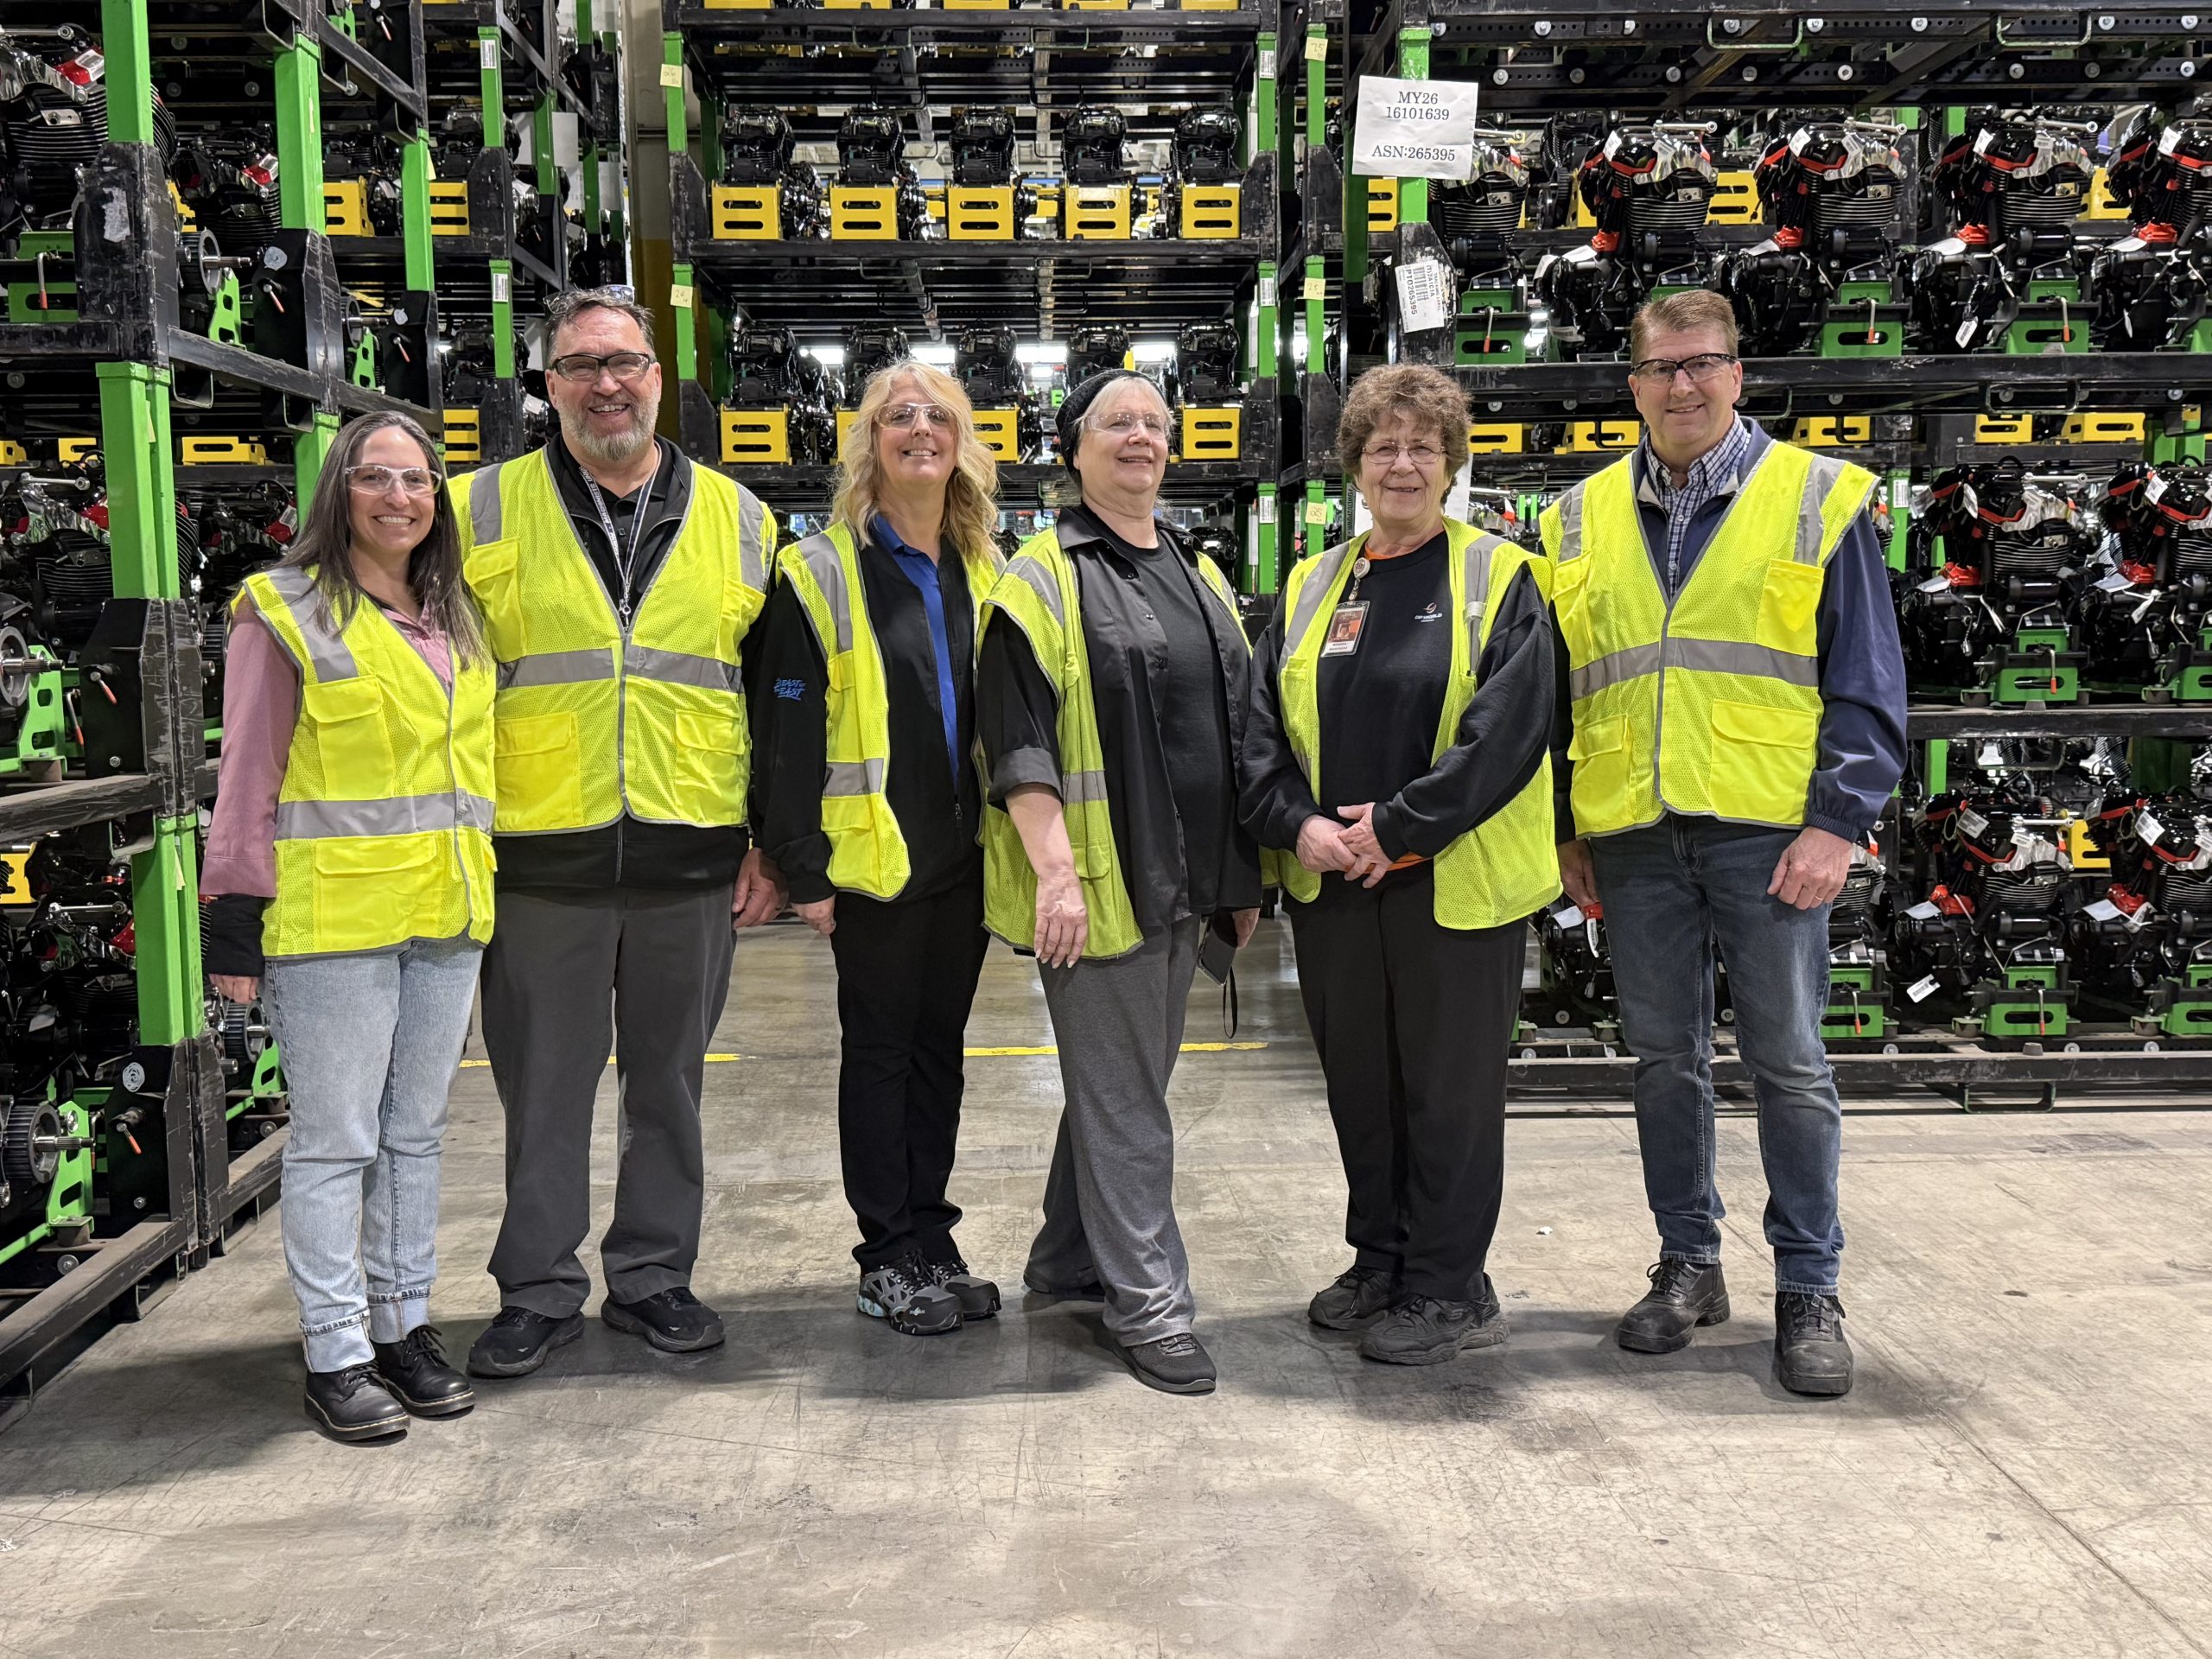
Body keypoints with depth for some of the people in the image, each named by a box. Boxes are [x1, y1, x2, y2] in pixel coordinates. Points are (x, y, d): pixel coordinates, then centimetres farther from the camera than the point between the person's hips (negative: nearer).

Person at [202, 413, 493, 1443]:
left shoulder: (459, 621, 15)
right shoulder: (286, 613, -4)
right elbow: (246, 780, -6)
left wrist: (484, 891, 17)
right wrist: (236, 919, -10)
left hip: (445, 917, 6)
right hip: (329, 921, -6)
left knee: (416, 1133, 13)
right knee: (334, 1142, 0)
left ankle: (405, 1325, 24)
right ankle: (337, 1357, 9)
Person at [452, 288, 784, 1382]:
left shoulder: (736, 519, 8)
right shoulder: (483, 512, 4)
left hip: (693, 855, 2)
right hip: (540, 855, -1)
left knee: (668, 1081, 12)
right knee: (543, 1086, 7)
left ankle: (652, 1274, 27)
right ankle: (538, 1290, 22)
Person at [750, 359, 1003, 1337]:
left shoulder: (984, 575, 11)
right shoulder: (820, 573, -6)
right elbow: (789, 732, -9)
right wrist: (804, 869, -13)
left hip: (964, 860, 5)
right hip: (873, 859, -5)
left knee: (940, 1046, 13)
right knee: (879, 1052, 5)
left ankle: (932, 1238, 24)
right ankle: (889, 1256, 16)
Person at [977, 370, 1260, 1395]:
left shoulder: (1200, 577, 16)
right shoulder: (1041, 578, -6)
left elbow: (1237, 725, 21)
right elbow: (1017, 738, -13)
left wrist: (1243, 876, 18)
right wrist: (1055, 870, -22)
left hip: (1181, 884, 7)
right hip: (1094, 884, -7)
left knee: (1122, 1077, 16)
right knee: (1123, 1096, -2)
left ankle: (1067, 1257, 31)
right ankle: (1146, 1301, 7)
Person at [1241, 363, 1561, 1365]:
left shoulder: (1499, 579, -2)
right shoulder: (1311, 588, 12)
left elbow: (1510, 727, -12)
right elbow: (1263, 726, 9)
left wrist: (1403, 827, -15)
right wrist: (1298, 824, -8)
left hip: (1456, 884, -5)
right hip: (1331, 881, 5)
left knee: (1450, 1086, 4)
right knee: (1359, 1083, 14)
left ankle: (1447, 1291, 17)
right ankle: (1379, 1265, 29)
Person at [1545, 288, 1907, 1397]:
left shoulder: (1817, 498, 3)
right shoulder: (1580, 520, 12)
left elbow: (1866, 685, 0)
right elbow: (1551, 690, 14)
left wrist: (1837, 822, -10)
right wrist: (1563, 828, 9)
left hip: (1769, 832, -3)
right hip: (1632, 836, 3)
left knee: (1788, 1063, 3)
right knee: (1664, 1058, 10)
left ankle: (1808, 1288, 16)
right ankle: (1689, 1264, 24)